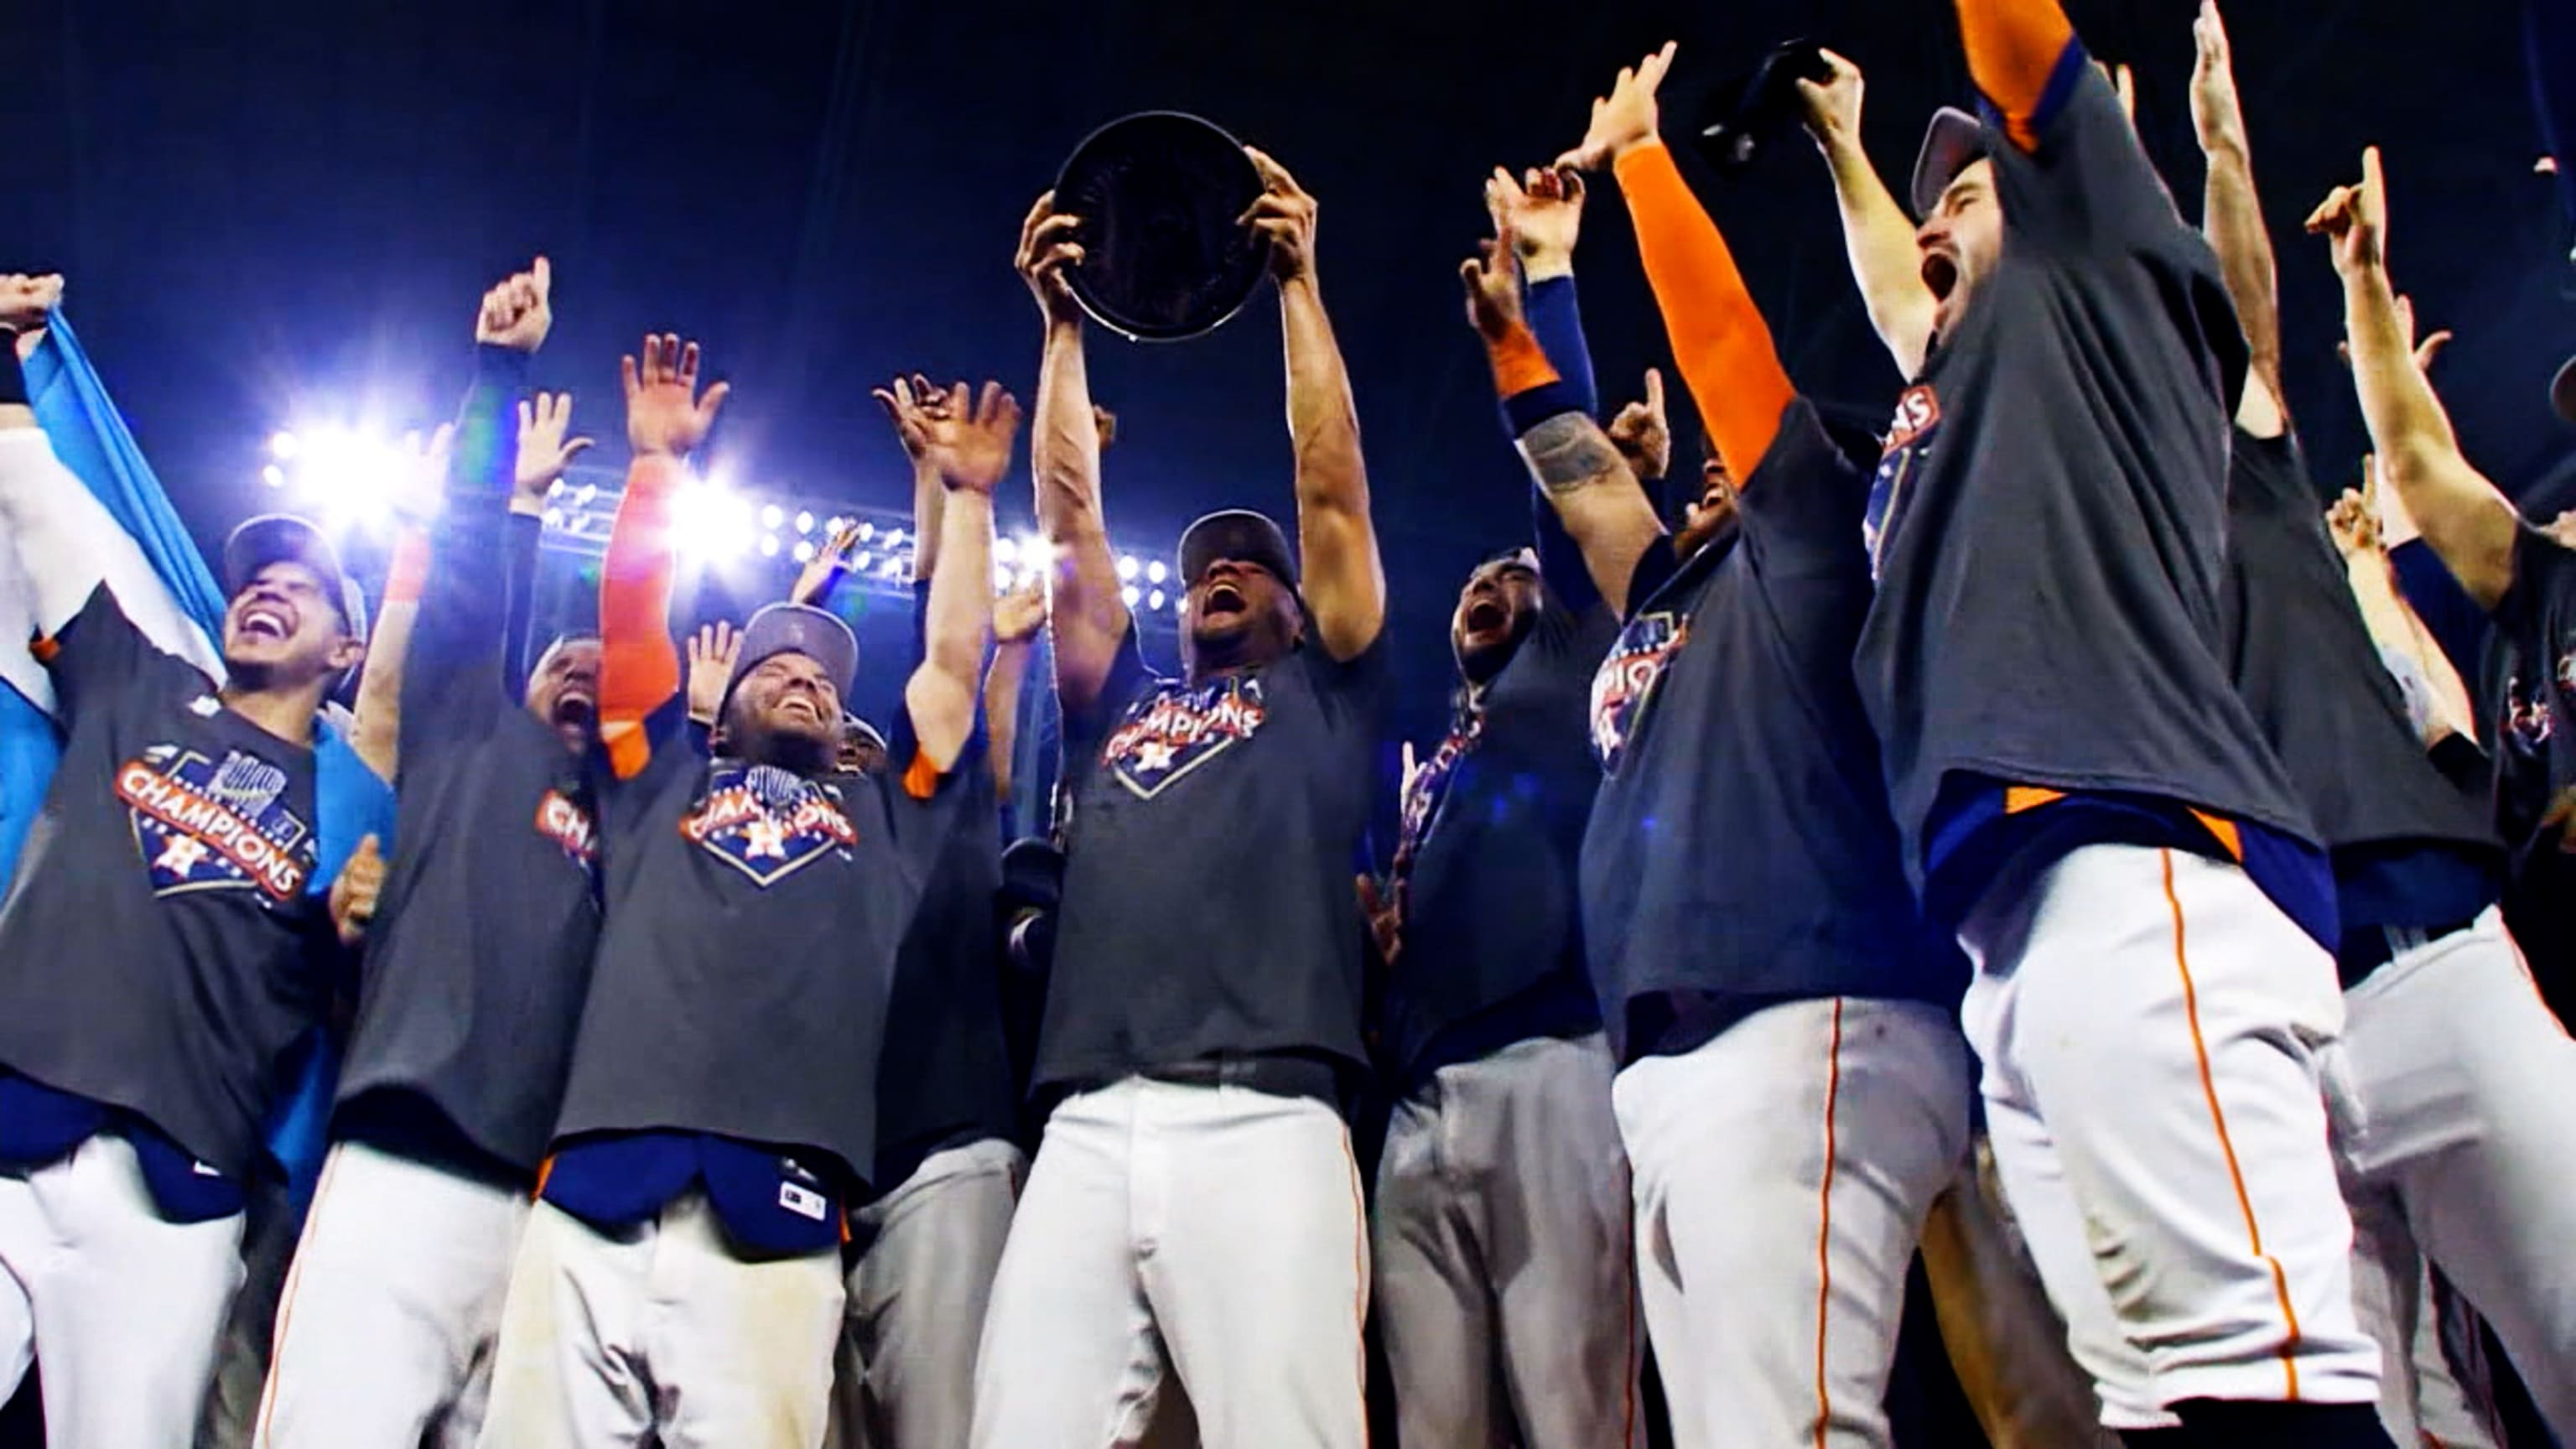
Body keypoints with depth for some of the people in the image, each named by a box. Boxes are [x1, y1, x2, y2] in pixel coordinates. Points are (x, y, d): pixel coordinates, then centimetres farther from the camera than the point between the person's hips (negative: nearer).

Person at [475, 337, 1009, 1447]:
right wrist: (657, 462, 23)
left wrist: (970, 496, 27)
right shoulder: (663, 786, 26)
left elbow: (954, 657, 24)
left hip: (777, 1220, 0)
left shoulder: (885, 817, 26)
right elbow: (630, 622, 21)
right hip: (595, 1200, 1)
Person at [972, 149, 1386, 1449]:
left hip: (1263, 1122, -3)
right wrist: (1061, 323, 29)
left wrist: (1296, 281, 19)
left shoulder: (1322, 693, 22)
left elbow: (1331, 485, 17)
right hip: (1086, 1129, 3)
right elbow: (1070, 520, 27)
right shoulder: (1121, 707, 30)